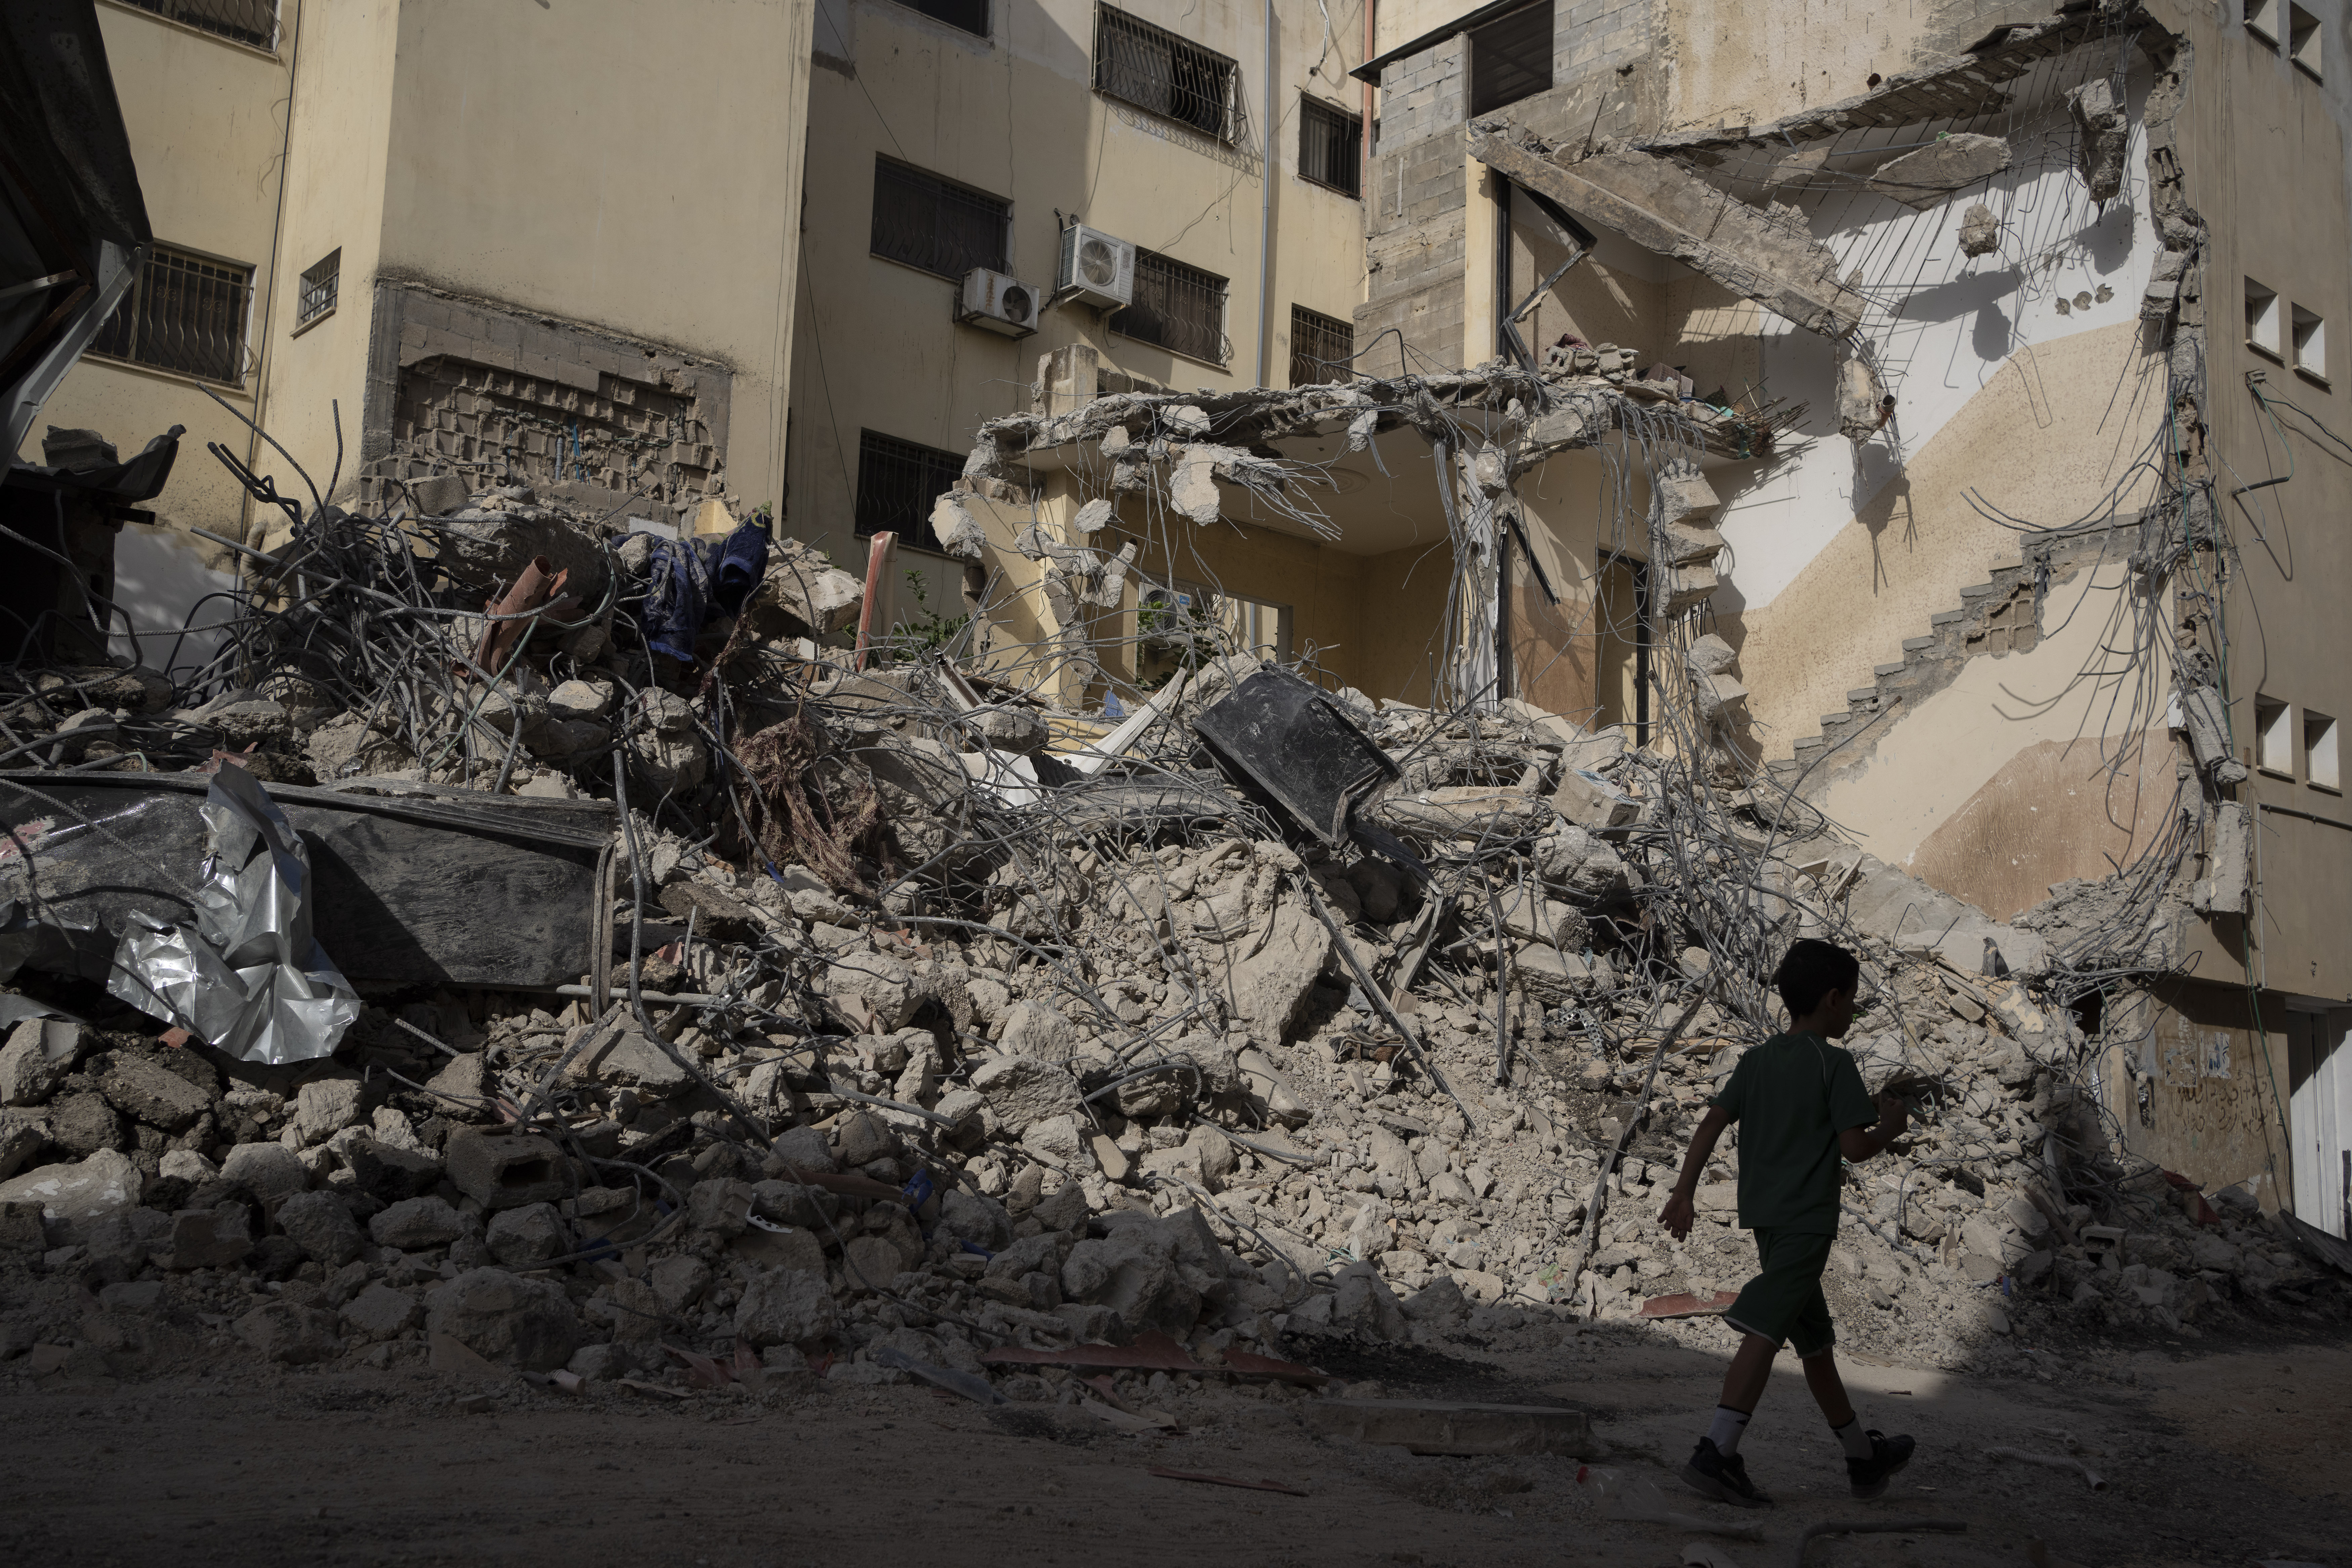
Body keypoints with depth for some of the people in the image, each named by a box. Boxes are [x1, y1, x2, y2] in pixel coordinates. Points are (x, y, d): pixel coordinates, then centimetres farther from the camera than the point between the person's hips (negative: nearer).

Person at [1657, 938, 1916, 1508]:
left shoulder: (1756, 1060, 11)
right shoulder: (1834, 1063, -8)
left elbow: (1711, 1125, 4)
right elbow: (1854, 1146, -12)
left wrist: (1683, 1193, 2)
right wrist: (1892, 1125, 7)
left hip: (1764, 1216, 8)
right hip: (1807, 1219, -8)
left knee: (1815, 1338, 17)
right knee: (1766, 1331, -15)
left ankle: (1864, 1457, 32)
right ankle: (1715, 1452, -26)